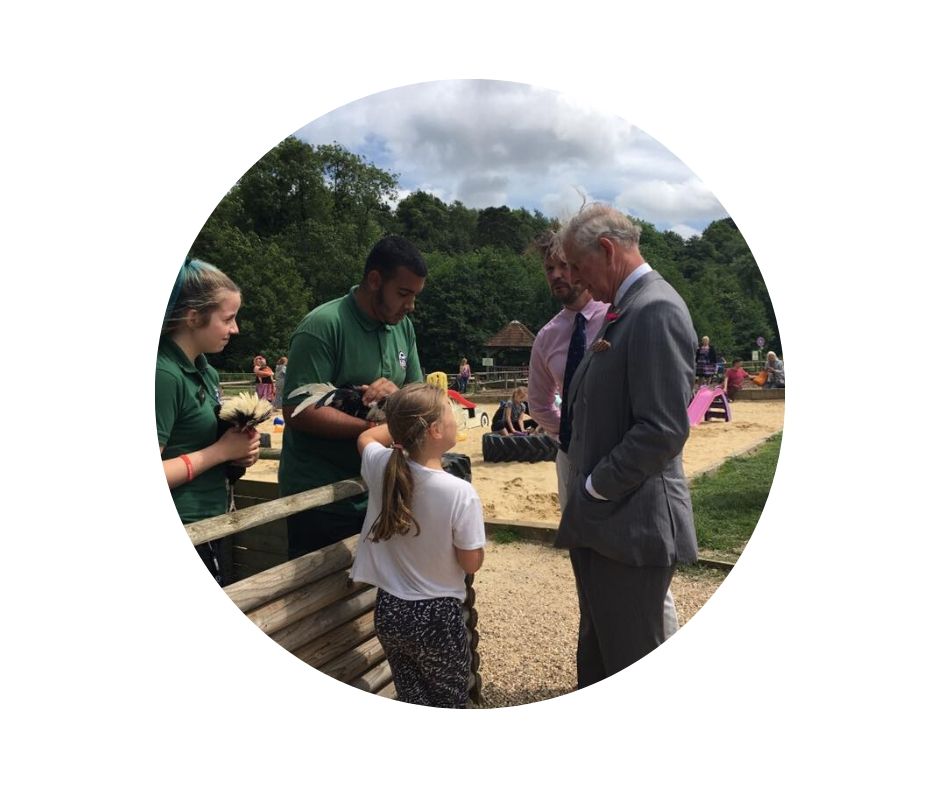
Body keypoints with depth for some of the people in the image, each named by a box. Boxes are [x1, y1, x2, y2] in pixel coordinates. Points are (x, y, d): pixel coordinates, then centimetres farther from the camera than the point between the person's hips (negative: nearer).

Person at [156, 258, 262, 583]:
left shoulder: (206, 371, 6)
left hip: (209, 522, 8)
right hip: (181, 531, -8)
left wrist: (240, 451, 0)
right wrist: (222, 451, -17)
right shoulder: (163, 375, -20)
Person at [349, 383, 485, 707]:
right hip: (437, 616, -4)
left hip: (389, 611, 4)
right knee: (448, 706, 17)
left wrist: (404, 423, 16)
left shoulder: (382, 467, -12)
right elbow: (471, 564, -13)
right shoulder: (461, 493, -25)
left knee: (411, 704, 20)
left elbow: (366, 437, 12)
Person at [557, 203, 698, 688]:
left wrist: (596, 488, -14)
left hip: (632, 525, -10)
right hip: (600, 520, 10)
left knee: (630, 659, 7)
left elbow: (663, 429, -24)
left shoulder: (656, 311, -17)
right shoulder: (621, 311, 13)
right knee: (597, 653, 23)